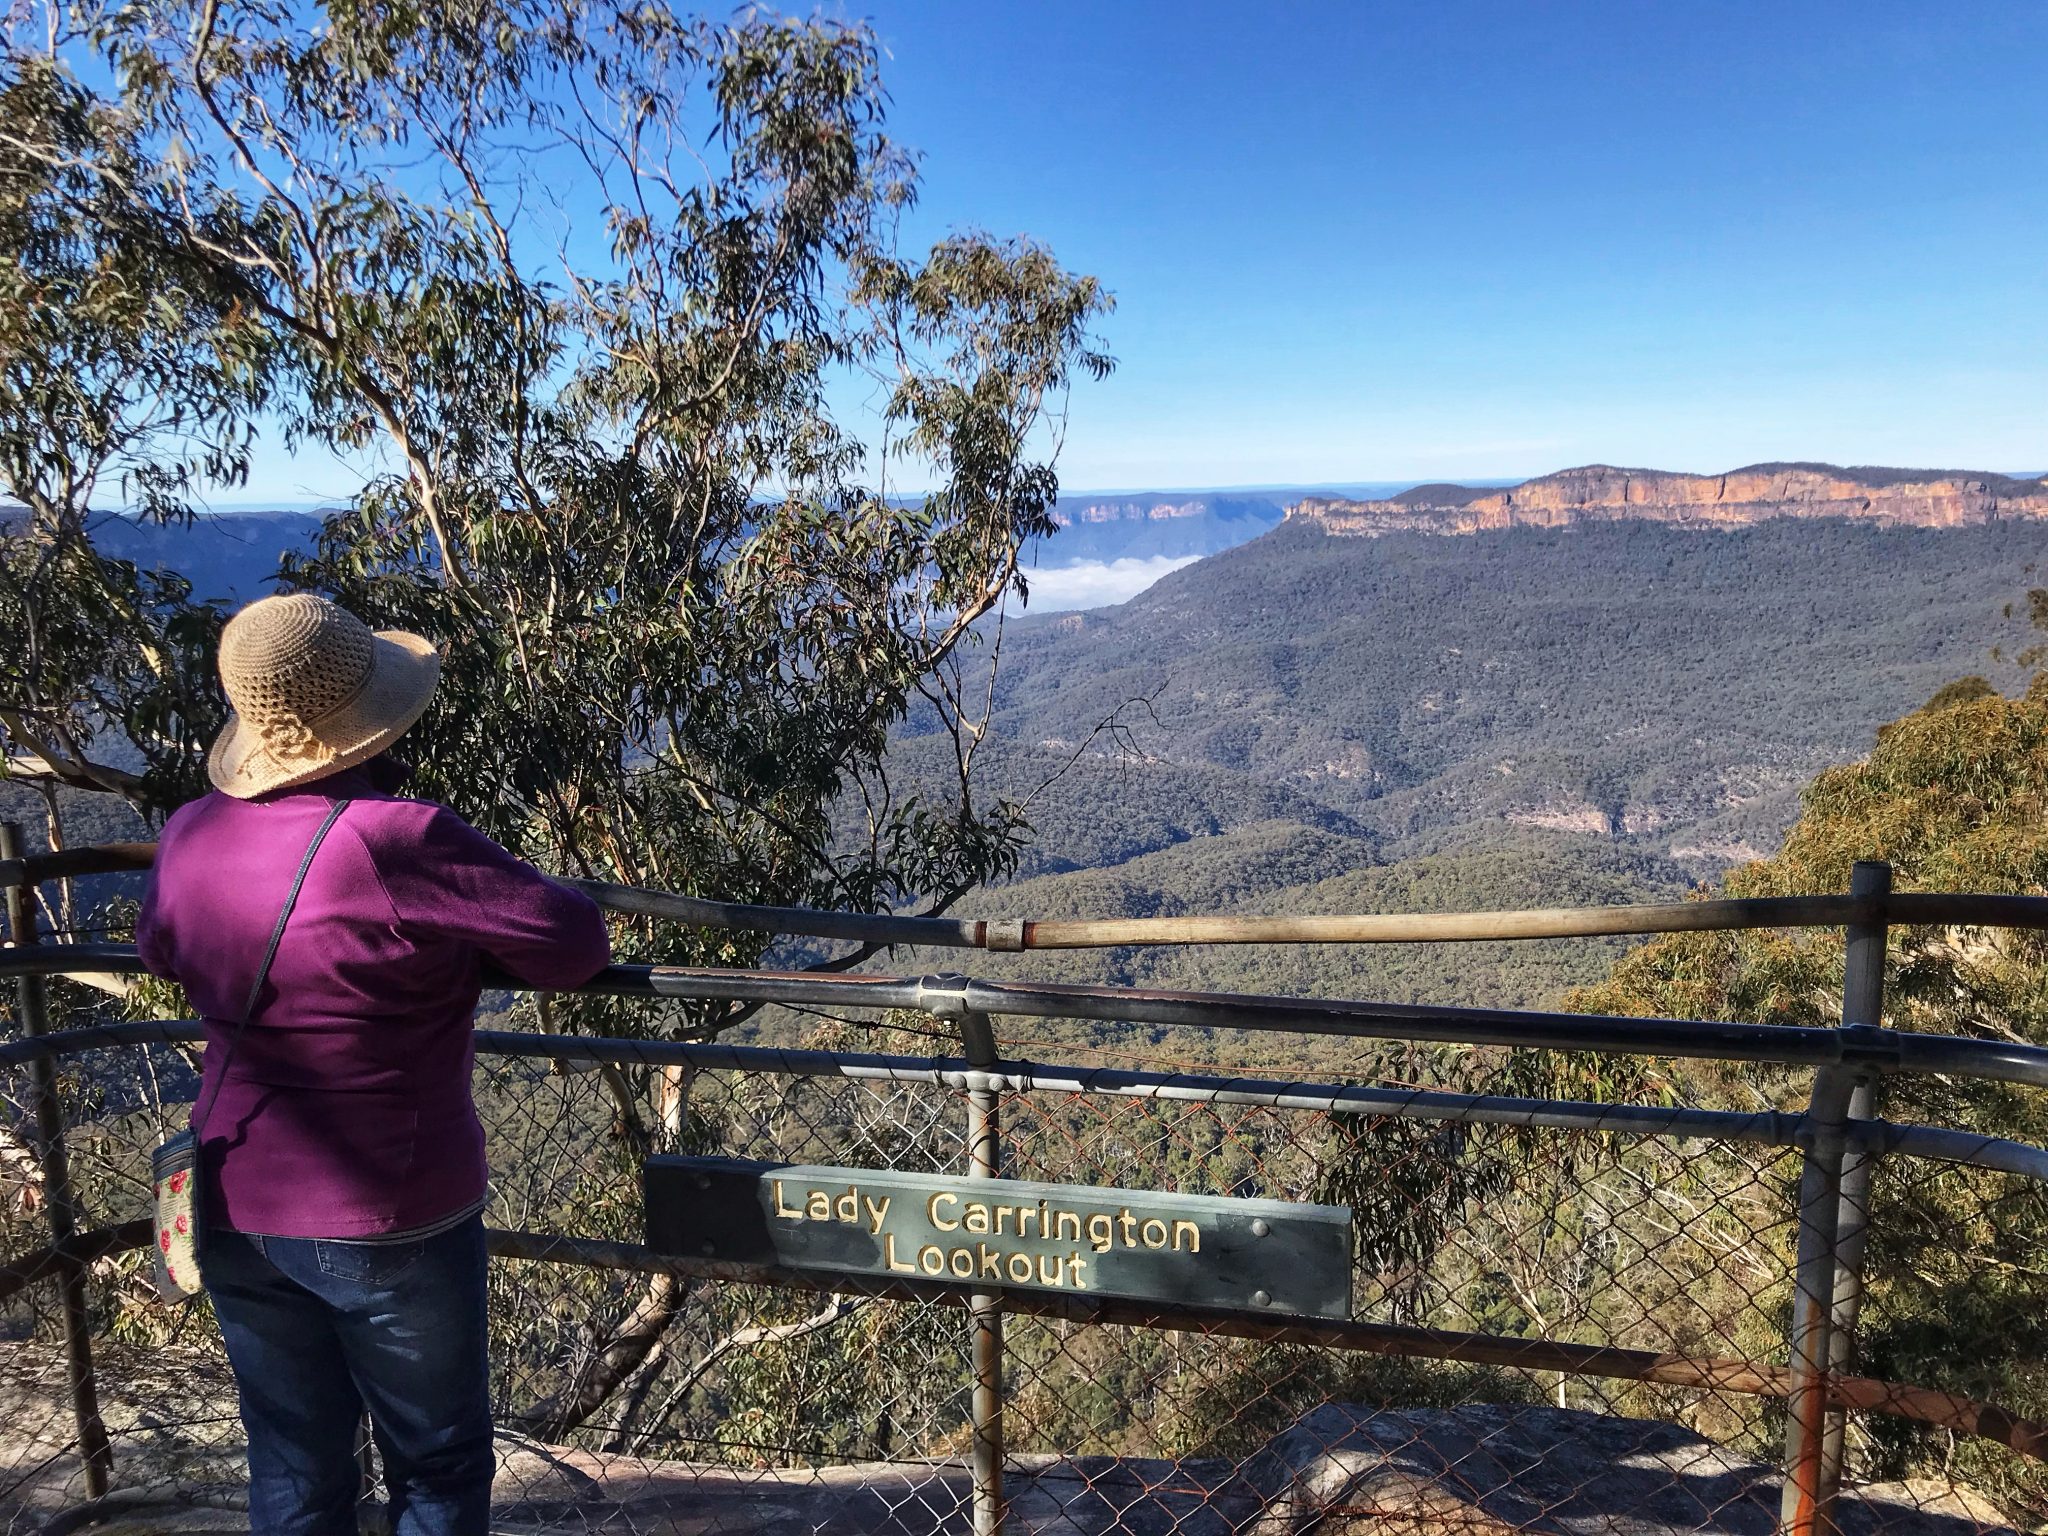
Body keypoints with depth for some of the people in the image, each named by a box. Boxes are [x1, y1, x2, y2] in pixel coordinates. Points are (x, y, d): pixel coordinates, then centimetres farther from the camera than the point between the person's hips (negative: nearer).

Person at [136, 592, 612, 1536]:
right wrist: (459, 938, 0)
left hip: (235, 1210, 6)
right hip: (386, 1224, -6)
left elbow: (159, 954, 16)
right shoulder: (400, 842, -25)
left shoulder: (191, 835, -4)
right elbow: (575, 945, -18)